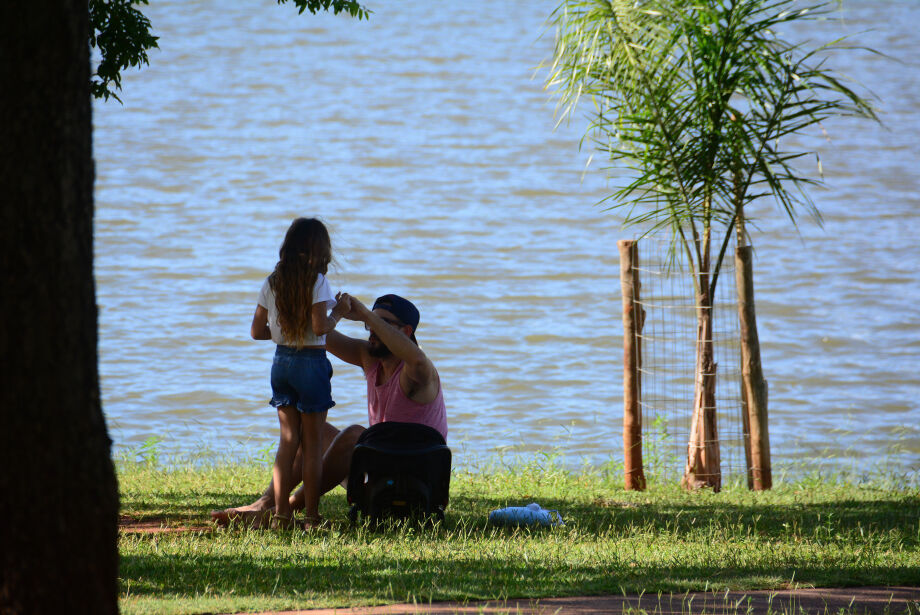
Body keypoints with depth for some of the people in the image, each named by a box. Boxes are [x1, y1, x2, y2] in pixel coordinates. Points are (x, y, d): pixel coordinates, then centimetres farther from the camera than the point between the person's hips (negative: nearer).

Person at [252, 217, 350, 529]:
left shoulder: (271, 283, 4)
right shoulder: (316, 282, -12)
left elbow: (257, 331, 6)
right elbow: (320, 327, -20)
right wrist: (338, 312, -2)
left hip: (281, 361, 5)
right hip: (311, 361, -5)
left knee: (288, 439, 11)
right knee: (312, 443, 3)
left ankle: (281, 514, 6)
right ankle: (311, 516, 4)